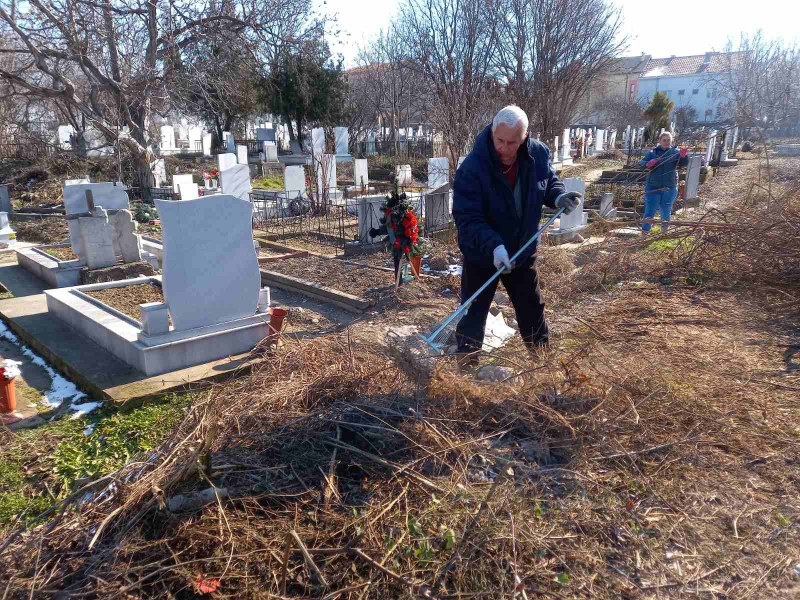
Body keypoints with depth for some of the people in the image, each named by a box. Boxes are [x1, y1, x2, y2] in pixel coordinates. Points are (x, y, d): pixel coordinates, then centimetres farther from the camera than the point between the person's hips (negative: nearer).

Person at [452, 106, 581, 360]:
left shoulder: (538, 154, -12)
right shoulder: (472, 168, -27)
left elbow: (548, 182, 9)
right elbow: (467, 219, -30)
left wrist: (559, 197, -14)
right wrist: (493, 246, -45)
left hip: (522, 253, 5)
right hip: (481, 256, -4)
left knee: (533, 311, 20)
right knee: (473, 314, 4)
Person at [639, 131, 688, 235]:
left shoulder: (675, 152, 3)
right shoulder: (653, 152, 2)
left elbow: (684, 163, -10)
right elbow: (641, 163, -4)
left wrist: (684, 156, -33)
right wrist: (648, 164, -28)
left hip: (669, 187, 1)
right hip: (653, 187, -1)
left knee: (666, 211, 13)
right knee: (650, 210, -3)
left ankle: (665, 228, 36)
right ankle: (645, 231, 5)